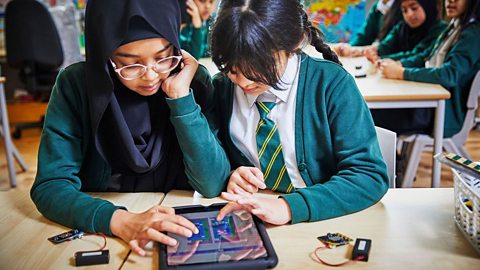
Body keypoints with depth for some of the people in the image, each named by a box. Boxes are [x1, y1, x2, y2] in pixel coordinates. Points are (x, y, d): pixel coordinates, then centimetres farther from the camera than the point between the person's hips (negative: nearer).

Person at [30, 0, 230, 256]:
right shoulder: (76, 84, -12)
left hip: (176, 234, 0)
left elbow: (212, 183, -16)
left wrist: (180, 96, -23)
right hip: (98, 234, 0)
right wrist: (119, 220, -31)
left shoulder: (194, 80, -11)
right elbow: (50, 186, -15)